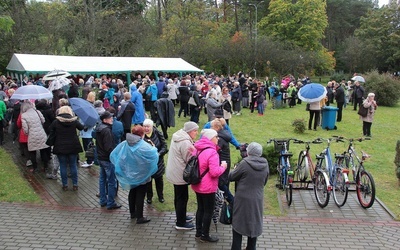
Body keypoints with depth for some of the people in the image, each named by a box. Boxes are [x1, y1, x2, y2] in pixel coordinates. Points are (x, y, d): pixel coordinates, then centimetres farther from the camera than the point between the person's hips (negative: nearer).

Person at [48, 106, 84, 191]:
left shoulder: (56, 122, -6)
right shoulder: (74, 121, -4)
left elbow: (51, 133, 2)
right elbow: (81, 127, 11)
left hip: (60, 148, -1)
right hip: (73, 147, 1)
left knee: (63, 166, 8)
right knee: (73, 165, 10)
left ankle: (65, 185, 13)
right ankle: (75, 184, 13)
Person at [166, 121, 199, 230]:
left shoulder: (178, 137, 6)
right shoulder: (185, 143, -25)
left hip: (174, 172, 10)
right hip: (180, 174, -10)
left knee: (179, 196, 22)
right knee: (182, 198, 3)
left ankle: (181, 216, 39)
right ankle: (180, 223, 14)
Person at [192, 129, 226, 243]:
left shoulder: (197, 149, 4)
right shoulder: (212, 152, -24)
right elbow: (215, 172, -27)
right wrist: (223, 167, -11)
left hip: (197, 185, 8)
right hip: (208, 188, -8)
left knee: (200, 208, 21)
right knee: (208, 211, 6)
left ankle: (198, 232, 32)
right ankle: (205, 236, 18)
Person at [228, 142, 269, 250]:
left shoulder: (244, 163, -17)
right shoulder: (265, 165, -2)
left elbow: (231, 177, -6)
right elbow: (264, 182, 10)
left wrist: (235, 170, 14)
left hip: (243, 199, -4)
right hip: (257, 200, 4)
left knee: (238, 223, 10)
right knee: (254, 224, 16)